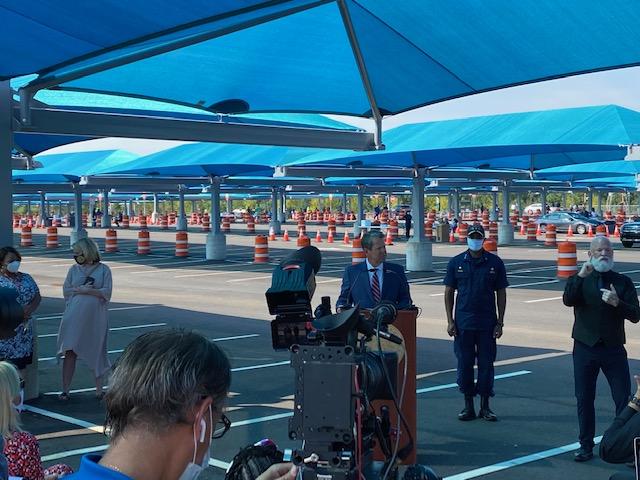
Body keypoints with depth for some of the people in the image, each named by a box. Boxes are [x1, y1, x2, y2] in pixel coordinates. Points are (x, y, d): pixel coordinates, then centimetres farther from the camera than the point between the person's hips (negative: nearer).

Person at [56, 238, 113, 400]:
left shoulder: (103, 269, 0)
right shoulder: (74, 269, 8)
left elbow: (107, 292, -6)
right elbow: (65, 290, 6)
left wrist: (86, 290, -15)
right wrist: (80, 289, -11)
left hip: (95, 318, -2)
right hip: (74, 318, 2)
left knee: (96, 353, 6)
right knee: (70, 352, -2)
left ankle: (99, 390, 19)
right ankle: (65, 390, 5)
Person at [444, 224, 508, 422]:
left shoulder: (495, 263, 2)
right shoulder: (456, 263, 3)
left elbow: (501, 294, 5)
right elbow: (448, 292, 6)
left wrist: (500, 322, 0)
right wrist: (450, 321, -1)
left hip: (487, 323, 0)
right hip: (463, 323, 0)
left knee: (486, 363, 4)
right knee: (464, 364, 4)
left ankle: (485, 406, 13)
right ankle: (468, 406, 14)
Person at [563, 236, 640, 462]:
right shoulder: (580, 280, 5)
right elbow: (568, 300, -15)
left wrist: (617, 303, -19)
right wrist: (581, 275, -24)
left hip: (613, 348, 0)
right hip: (585, 348, 1)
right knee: (584, 399, 6)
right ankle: (586, 446, 17)